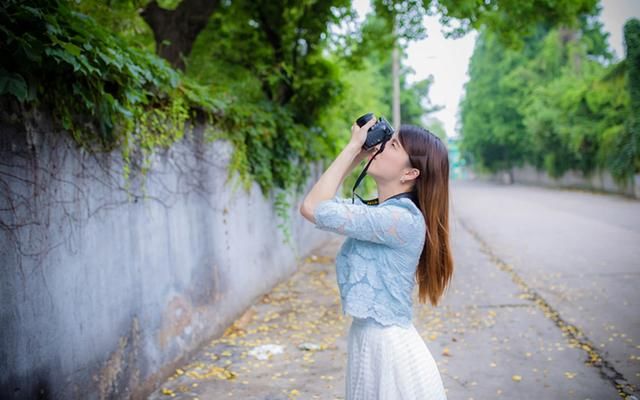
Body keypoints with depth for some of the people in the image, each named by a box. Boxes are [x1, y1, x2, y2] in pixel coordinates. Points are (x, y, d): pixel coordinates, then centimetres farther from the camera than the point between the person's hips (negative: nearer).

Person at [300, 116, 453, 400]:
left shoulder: (404, 219, -24)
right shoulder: (376, 209, 3)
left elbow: (314, 208, -25)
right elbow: (321, 202, 10)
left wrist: (353, 147, -17)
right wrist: (357, 154, 3)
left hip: (389, 347, -8)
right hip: (366, 337, 8)